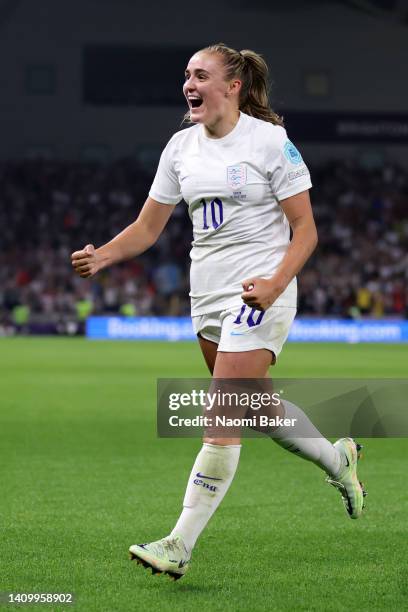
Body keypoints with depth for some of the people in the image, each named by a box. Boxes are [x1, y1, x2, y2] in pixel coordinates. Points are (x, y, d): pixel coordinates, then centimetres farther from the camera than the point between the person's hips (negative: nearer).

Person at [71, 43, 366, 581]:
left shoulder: (271, 140, -10)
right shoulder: (181, 147, 7)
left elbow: (305, 229, -9)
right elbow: (147, 228, 8)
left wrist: (275, 284, -25)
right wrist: (102, 256, -10)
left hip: (260, 294, -7)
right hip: (207, 295, 7)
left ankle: (180, 547, -11)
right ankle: (339, 460, 44)